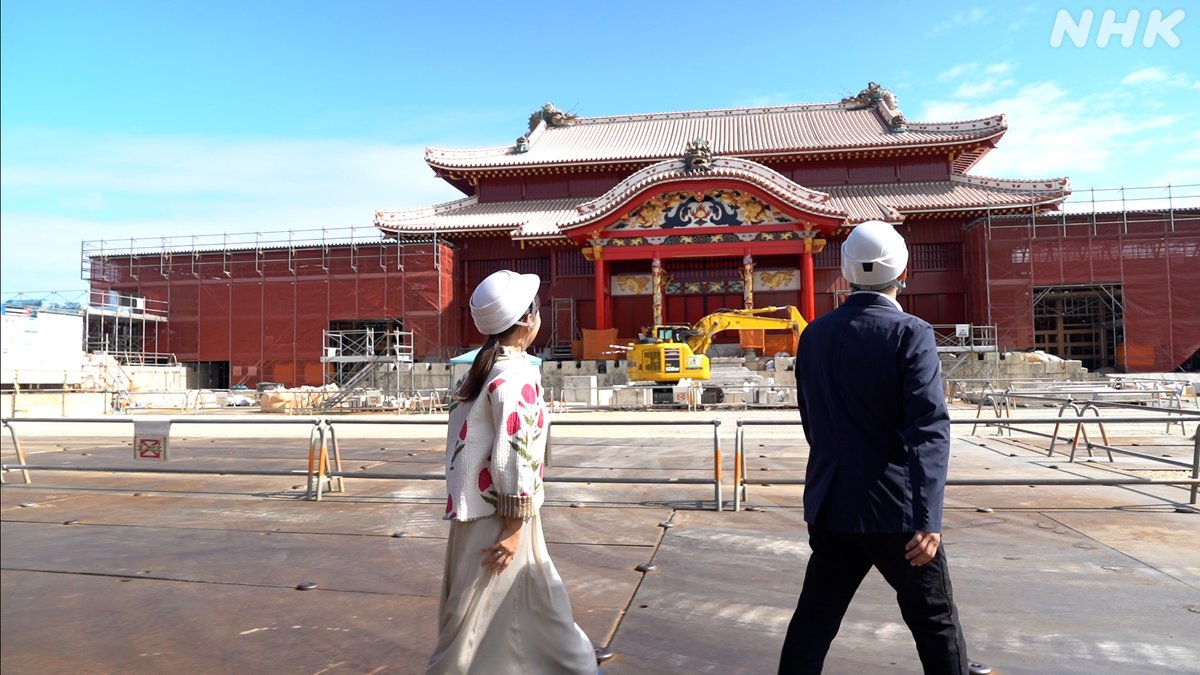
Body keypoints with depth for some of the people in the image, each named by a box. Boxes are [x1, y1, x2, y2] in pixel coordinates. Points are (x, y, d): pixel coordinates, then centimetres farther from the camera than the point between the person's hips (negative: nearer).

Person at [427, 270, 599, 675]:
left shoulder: (484, 368, 7)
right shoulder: (517, 375, -21)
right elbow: (513, 457, -23)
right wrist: (513, 527, -15)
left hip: (480, 504, 9)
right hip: (497, 514, -9)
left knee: (539, 598, 21)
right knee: (478, 615, 7)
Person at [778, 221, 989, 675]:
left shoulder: (814, 335, 4)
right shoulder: (910, 333, -11)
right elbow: (929, 426, -20)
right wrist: (929, 517, -23)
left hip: (830, 504, 5)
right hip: (894, 506, -5)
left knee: (814, 620, 12)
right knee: (934, 620, 13)